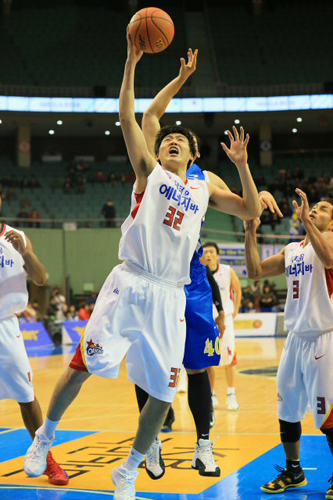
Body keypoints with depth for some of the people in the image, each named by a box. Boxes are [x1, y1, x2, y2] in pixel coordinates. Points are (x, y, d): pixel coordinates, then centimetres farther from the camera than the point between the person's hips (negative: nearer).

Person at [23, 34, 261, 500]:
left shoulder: (204, 190, 19)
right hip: (130, 284, -3)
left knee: (163, 392, 2)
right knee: (83, 364, -8)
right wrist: (131, 64, -7)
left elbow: (251, 211, 15)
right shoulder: (149, 172, 10)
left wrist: (241, 165, 4)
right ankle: (44, 437, 17)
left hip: (170, 296, 4)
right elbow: (127, 119, 0)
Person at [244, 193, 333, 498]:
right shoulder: (291, 251, 15)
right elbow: (255, 272, 11)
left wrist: (306, 220, -30)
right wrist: (251, 233, 2)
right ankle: (293, 472, 25)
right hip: (297, 337, 7)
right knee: (287, 408, 11)